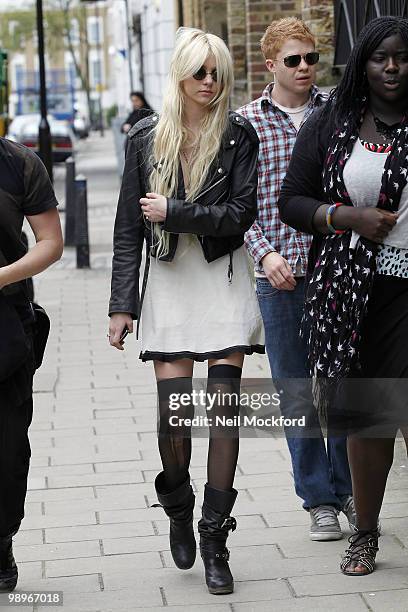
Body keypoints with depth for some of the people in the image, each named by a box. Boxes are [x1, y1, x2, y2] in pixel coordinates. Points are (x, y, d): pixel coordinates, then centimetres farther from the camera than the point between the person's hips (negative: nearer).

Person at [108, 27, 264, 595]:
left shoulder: (239, 135, 1)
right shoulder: (147, 137, 4)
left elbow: (241, 213, -8)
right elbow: (129, 227, 4)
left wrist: (172, 212, -12)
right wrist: (123, 304, 1)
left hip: (225, 279, 0)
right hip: (168, 279, 1)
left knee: (224, 407, -5)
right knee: (174, 409, -5)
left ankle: (215, 537, 3)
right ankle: (178, 510, 24)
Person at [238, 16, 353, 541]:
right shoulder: (246, 122, 3)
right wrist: (265, 253, -12)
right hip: (280, 277, -1)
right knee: (297, 394, 4)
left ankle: (347, 491, 22)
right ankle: (318, 501, 14)